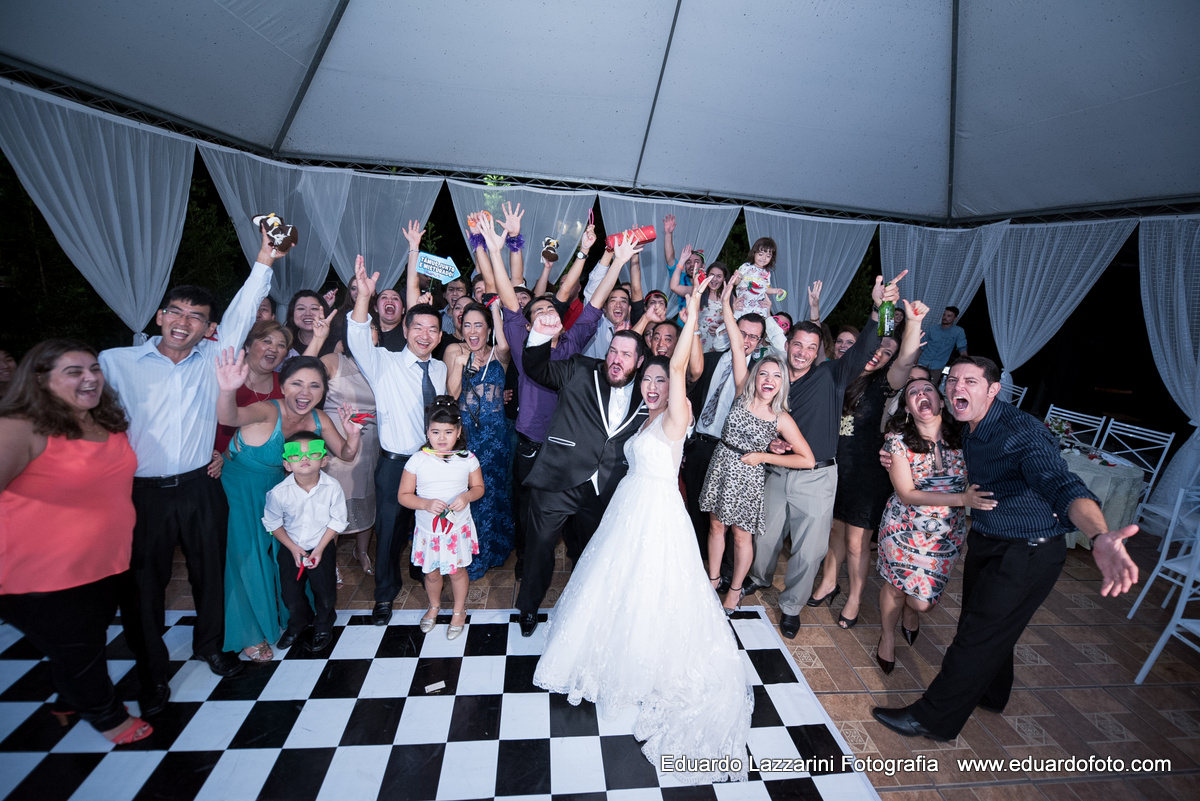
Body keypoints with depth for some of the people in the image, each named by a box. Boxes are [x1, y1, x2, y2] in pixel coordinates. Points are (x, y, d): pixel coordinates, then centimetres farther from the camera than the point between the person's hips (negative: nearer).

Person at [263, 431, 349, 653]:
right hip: (291, 548, 2)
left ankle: (323, 625, 34)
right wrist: (293, 548, -9)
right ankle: (299, 622, 42)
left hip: (322, 547, -1)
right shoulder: (279, 492, -20)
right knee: (290, 592, 9)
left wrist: (320, 549, -13)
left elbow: (337, 521, -11)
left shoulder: (332, 488, -22)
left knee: (324, 591, 3)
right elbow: (273, 523, -5)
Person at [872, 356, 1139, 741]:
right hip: (985, 543, 8)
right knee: (986, 623, 26)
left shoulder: (1022, 432, -30)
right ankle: (989, 694, 52)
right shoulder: (968, 429, -3)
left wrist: (1100, 537, -63)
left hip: (1027, 554, -8)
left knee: (978, 635, 3)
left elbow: (1062, 485, -46)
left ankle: (933, 719, 20)